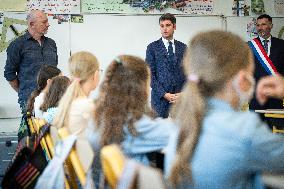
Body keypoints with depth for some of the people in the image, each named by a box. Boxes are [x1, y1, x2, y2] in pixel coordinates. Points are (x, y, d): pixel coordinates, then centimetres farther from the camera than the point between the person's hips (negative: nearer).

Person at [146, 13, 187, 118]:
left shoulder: (183, 47, 11)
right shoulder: (152, 47, 2)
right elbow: (150, 74, -3)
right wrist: (164, 94, -10)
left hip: (180, 97, 2)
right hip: (160, 97, -2)